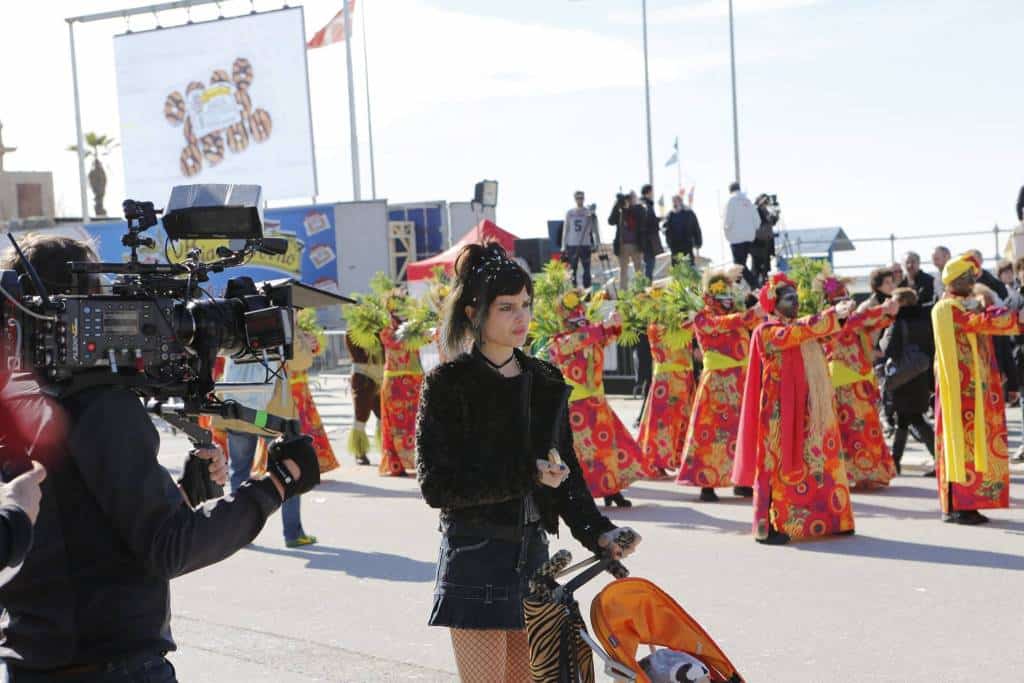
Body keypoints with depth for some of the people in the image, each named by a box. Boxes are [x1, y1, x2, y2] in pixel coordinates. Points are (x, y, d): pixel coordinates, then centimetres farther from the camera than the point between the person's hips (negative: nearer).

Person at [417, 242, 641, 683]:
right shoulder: (448, 384, -7)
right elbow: (436, 485, -13)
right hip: (475, 558, -5)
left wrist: (597, 533, -3)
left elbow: (567, 473, 13)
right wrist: (525, 476, -19)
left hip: (532, 551, 6)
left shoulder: (545, 382, 10)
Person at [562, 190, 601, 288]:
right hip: (572, 245, 2)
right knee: (572, 269, 4)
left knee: (586, 268, -3)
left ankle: (587, 288, 0)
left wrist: (597, 244, -5)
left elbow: (595, 229, 3)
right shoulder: (570, 213, 9)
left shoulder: (589, 212, 3)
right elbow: (565, 230, 12)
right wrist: (564, 246, 7)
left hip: (585, 245, -2)